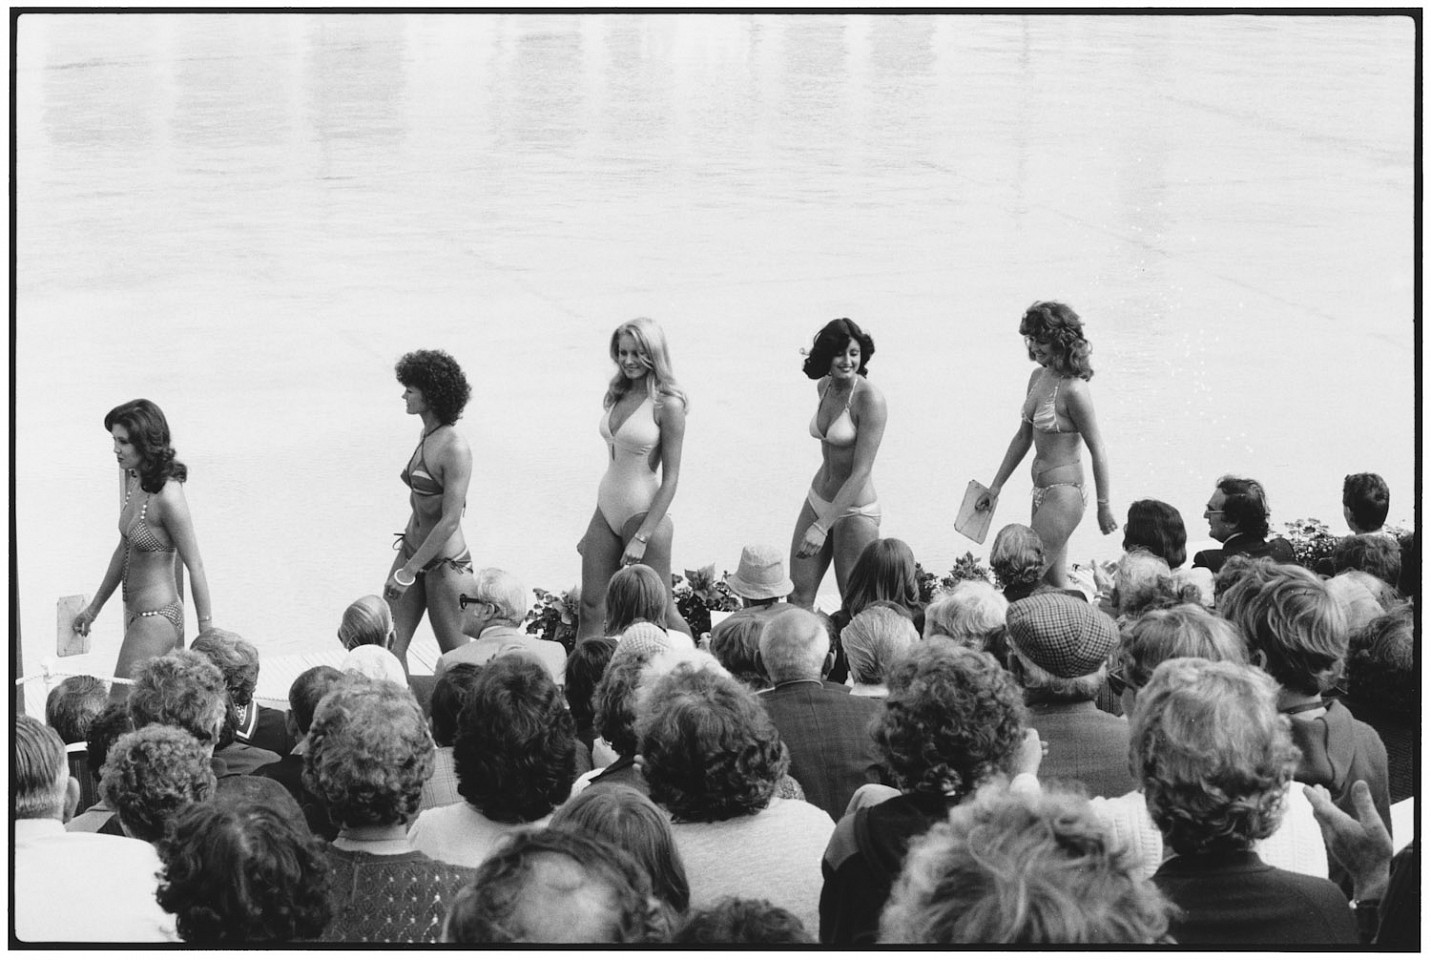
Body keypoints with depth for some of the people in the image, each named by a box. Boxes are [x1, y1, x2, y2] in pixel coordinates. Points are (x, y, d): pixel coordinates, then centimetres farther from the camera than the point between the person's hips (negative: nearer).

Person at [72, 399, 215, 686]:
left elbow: (195, 567, -17)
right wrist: (94, 607, 24)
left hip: (156, 619, -9)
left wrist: (207, 635, -14)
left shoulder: (167, 495, -21)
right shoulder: (134, 481, 5)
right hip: (137, 615, 9)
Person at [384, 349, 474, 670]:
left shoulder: (455, 449, -21)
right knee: (390, 647, 2)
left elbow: (450, 521, -24)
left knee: (456, 656, 6)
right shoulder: (428, 435, 5)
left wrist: (408, 571, -21)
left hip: (445, 563, -8)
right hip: (412, 550, 8)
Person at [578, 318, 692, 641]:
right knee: (591, 608, 6)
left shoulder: (667, 404, -13)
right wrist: (594, 531, 17)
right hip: (606, 510, 7)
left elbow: (670, 479, -14)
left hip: (644, 513, -7)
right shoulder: (618, 395, 7)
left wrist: (642, 538, -18)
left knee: (661, 612, 3)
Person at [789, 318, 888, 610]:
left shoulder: (869, 399, -20)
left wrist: (822, 526, -27)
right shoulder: (824, 387, 3)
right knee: (798, 599, 5)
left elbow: (861, 472, -23)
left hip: (855, 512, -7)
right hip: (817, 499, 7)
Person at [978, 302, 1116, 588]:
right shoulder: (1038, 377, 8)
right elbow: (1023, 438, 18)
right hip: (1041, 491, 9)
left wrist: (1103, 506, -10)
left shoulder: (1073, 389, -18)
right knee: (1055, 586, 12)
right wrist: (995, 487, 19)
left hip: (1064, 494, -9)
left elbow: (1097, 450, -14)